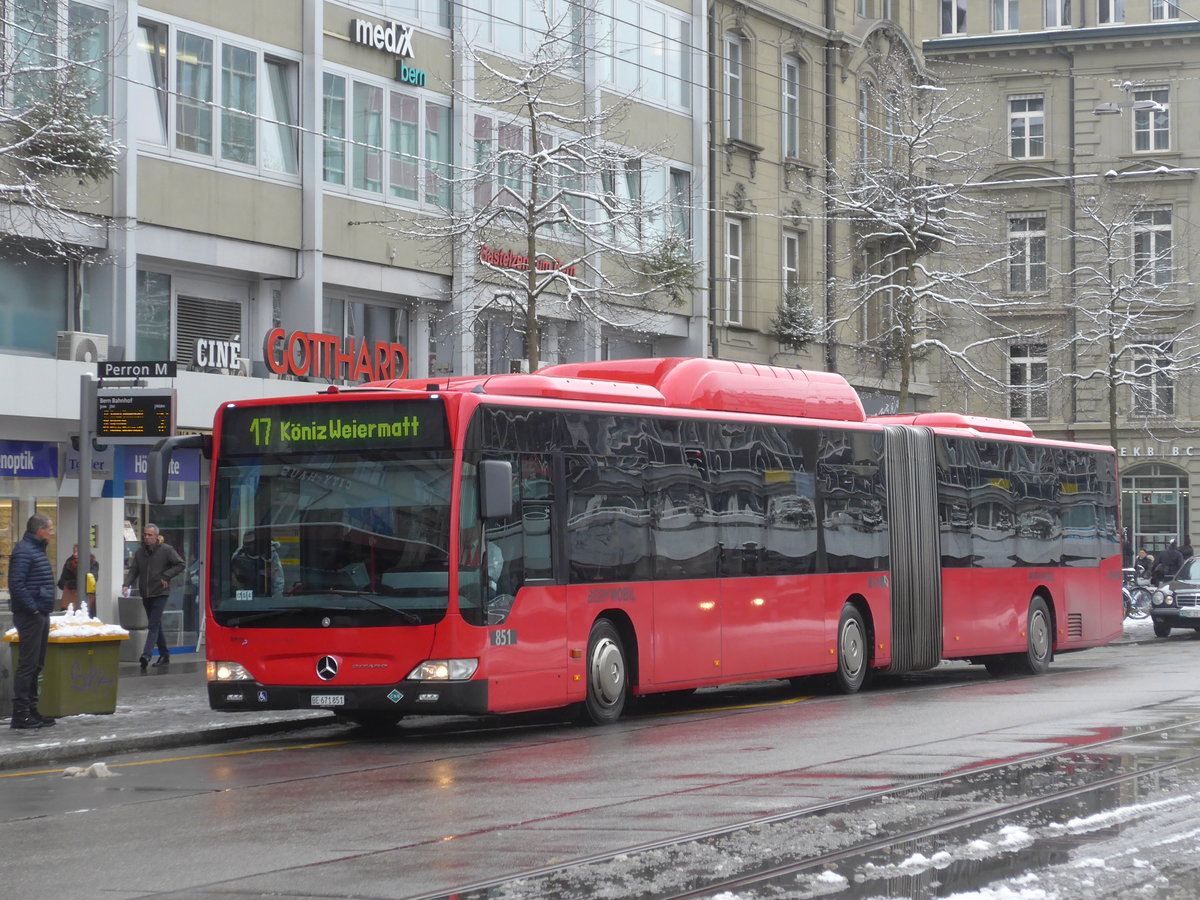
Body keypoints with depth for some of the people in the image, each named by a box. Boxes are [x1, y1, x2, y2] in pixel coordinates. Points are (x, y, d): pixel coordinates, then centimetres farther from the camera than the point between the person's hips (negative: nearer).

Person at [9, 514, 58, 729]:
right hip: (30, 617, -10)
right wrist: (32, 608, -20)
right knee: (28, 664, -8)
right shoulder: (24, 551, -14)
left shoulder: (37, 550, 17)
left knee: (36, 664, 13)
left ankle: (31, 709, 19)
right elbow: (16, 584, -22)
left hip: (40, 615, 10)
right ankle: (21, 714, -7)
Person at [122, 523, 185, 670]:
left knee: (153, 625, -15)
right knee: (156, 626, 13)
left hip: (160, 593, -6)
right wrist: (127, 585, -9)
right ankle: (164, 656, 22)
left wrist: (166, 576, -12)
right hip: (145, 594, 6)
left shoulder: (166, 550, -5)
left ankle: (146, 655, -24)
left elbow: (180, 564, -4)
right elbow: (133, 570, 7)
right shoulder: (139, 552, 9)